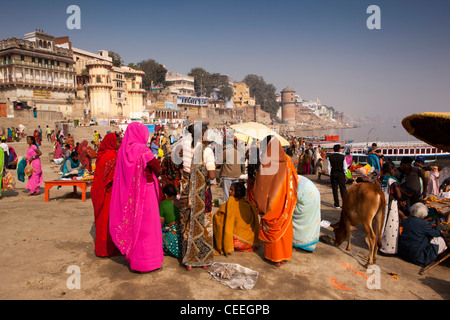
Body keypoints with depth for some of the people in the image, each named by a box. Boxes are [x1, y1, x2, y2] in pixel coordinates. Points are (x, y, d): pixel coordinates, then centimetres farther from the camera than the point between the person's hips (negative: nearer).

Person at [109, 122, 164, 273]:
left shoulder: (123, 150, 5)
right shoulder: (142, 149, -17)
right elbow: (157, 168, -13)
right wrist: (155, 172, 9)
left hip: (129, 193, 7)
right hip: (144, 192, -7)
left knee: (132, 223, 17)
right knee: (146, 225, 3)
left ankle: (132, 256, 30)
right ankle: (145, 261, 12)